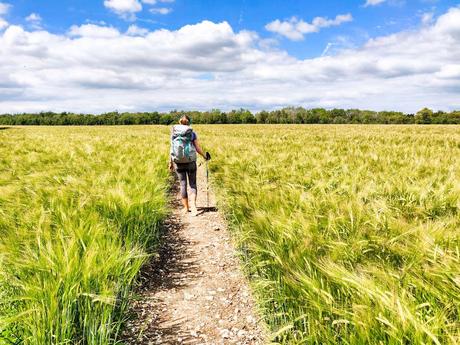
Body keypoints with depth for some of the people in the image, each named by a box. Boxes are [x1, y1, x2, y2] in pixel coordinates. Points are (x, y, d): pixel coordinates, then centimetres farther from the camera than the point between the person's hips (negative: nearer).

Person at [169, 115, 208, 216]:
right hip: (190, 161, -1)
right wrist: (205, 156, 16)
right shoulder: (192, 134, -2)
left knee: (183, 184, 10)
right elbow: (198, 148, -1)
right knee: (192, 184, 8)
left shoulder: (174, 133, 1)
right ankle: (193, 207, -6)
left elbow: (172, 148, 2)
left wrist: (170, 162, 10)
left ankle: (186, 208, 17)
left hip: (178, 162, 1)